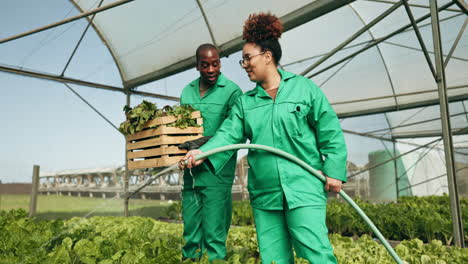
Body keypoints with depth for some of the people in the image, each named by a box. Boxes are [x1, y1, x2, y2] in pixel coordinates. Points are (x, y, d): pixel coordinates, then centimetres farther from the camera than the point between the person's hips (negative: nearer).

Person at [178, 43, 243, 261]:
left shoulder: (232, 91, -6)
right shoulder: (187, 91, 12)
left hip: (217, 171, -5)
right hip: (191, 170, 6)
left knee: (214, 231, -1)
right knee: (190, 229, 15)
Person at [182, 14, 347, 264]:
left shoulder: (304, 88, 1)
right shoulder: (245, 101, 11)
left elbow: (330, 132, 0)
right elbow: (228, 133, -2)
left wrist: (334, 170, -5)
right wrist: (204, 151, -19)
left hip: (303, 189, -4)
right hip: (264, 194, 5)